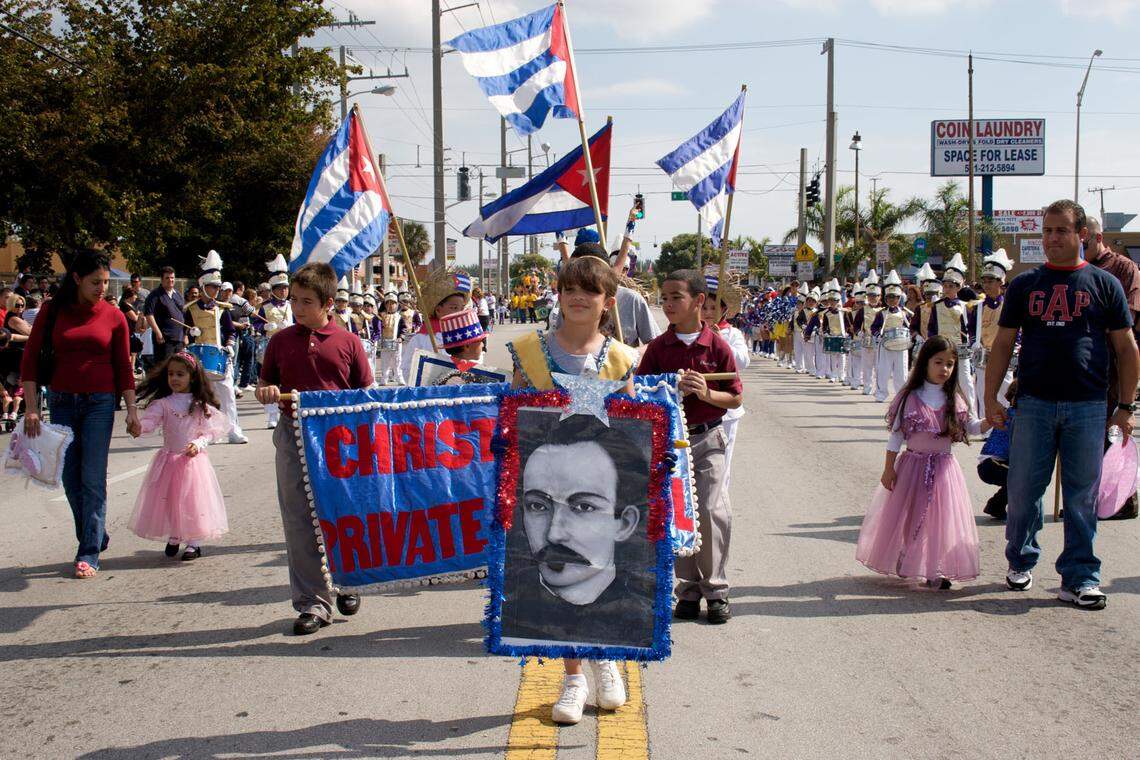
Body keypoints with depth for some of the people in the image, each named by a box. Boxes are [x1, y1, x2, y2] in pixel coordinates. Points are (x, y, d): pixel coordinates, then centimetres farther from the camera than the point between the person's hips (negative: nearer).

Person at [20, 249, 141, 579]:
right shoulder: (53, 312, 0)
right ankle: (97, 537, 25)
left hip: (100, 403, -2)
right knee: (70, 478, 7)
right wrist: (31, 407, -5)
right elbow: (31, 360, 1)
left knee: (93, 479, -6)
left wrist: (131, 410, 1)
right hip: (61, 402, 2)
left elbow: (124, 366, 4)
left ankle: (89, 554, -2)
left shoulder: (113, 316, -1)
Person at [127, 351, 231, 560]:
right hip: (168, 460, 2)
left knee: (193, 499, -1)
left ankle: (194, 543, 9)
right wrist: (139, 427, -35)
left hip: (193, 459, -1)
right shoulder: (163, 404, -1)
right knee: (168, 500, 7)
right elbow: (149, 420, -14)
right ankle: (173, 538, 26)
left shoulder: (201, 406, -1)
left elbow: (210, 431, 1)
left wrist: (198, 444, -16)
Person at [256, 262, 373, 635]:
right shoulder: (281, 340, 6)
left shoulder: (348, 342, 1)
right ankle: (312, 602, 10)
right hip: (294, 437, 2)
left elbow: (366, 392, 5)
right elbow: (263, 385, 14)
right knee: (299, 523, 2)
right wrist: (266, 392, -9)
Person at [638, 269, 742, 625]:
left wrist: (707, 394, -18)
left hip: (708, 439, -2)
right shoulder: (658, 347, 2)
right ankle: (688, 589, 16)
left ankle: (716, 590, 2)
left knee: (713, 511, -11)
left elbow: (736, 398, 0)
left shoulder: (717, 346, -3)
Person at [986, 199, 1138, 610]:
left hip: (1088, 407, -1)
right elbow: (1003, 344, 9)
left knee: (1082, 496, 3)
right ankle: (1020, 561, 25)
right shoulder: (1024, 285, 8)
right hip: (1034, 403, 1)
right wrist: (990, 398, 2)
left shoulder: (1104, 284, 5)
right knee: (1023, 490, 5)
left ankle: (1079, 578, 11)